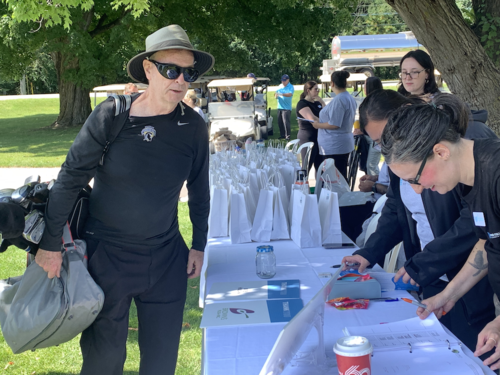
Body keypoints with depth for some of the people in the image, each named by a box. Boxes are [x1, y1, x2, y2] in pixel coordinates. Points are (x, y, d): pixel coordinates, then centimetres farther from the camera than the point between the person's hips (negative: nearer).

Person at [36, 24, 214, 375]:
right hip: (107, 254, -2)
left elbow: (199, 188, 7)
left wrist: (199, 244, 10)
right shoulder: (111, 116, -15)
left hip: (166, 257, 3)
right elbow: (70, 179, -9)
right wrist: (51, 244, -7)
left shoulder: (193, 125, -6)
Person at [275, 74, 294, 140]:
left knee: (286, 122, -11)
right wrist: (276, 95, -8)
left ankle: (287, 136, -6)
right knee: (280, 122, 10)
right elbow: (276, 93, 17)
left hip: (287, 108, -7)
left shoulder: (290, 87, -5)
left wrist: (282, 94, -35)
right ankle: (282, 135, 20)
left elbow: (290, 94, -22)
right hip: (280, 107, 7)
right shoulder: (280, 86, 15)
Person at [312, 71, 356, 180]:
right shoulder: (350, 98, 12)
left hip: (334, 146, -10)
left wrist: (318, 125, -7)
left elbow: (334, 124, -22)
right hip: (345, 143, 10)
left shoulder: (338, 99, -18)